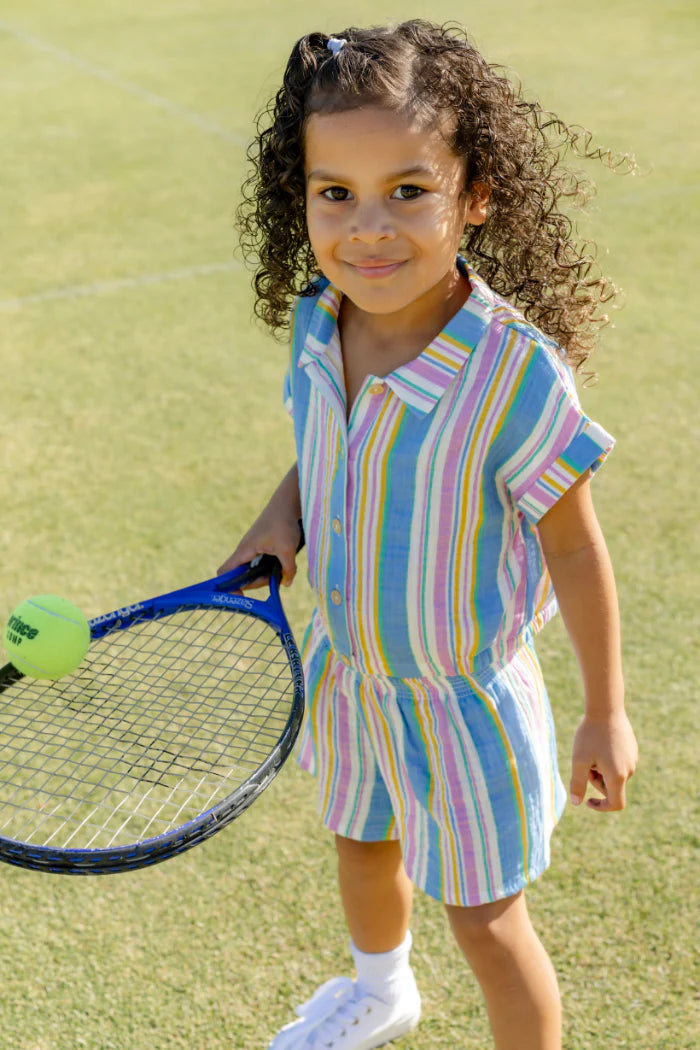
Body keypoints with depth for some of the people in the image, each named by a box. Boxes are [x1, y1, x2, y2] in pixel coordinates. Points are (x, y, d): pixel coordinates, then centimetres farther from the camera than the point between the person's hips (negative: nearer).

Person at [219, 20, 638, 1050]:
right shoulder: (315, 321, -14)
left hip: (463, 699, -6)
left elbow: (574, 549, -18)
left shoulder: (517, 374, -31)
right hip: (344, 671, 7)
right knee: (363, 846, 32)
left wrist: (605, 713, -9)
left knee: (487, 924, 12)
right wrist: (279, 525, -13)